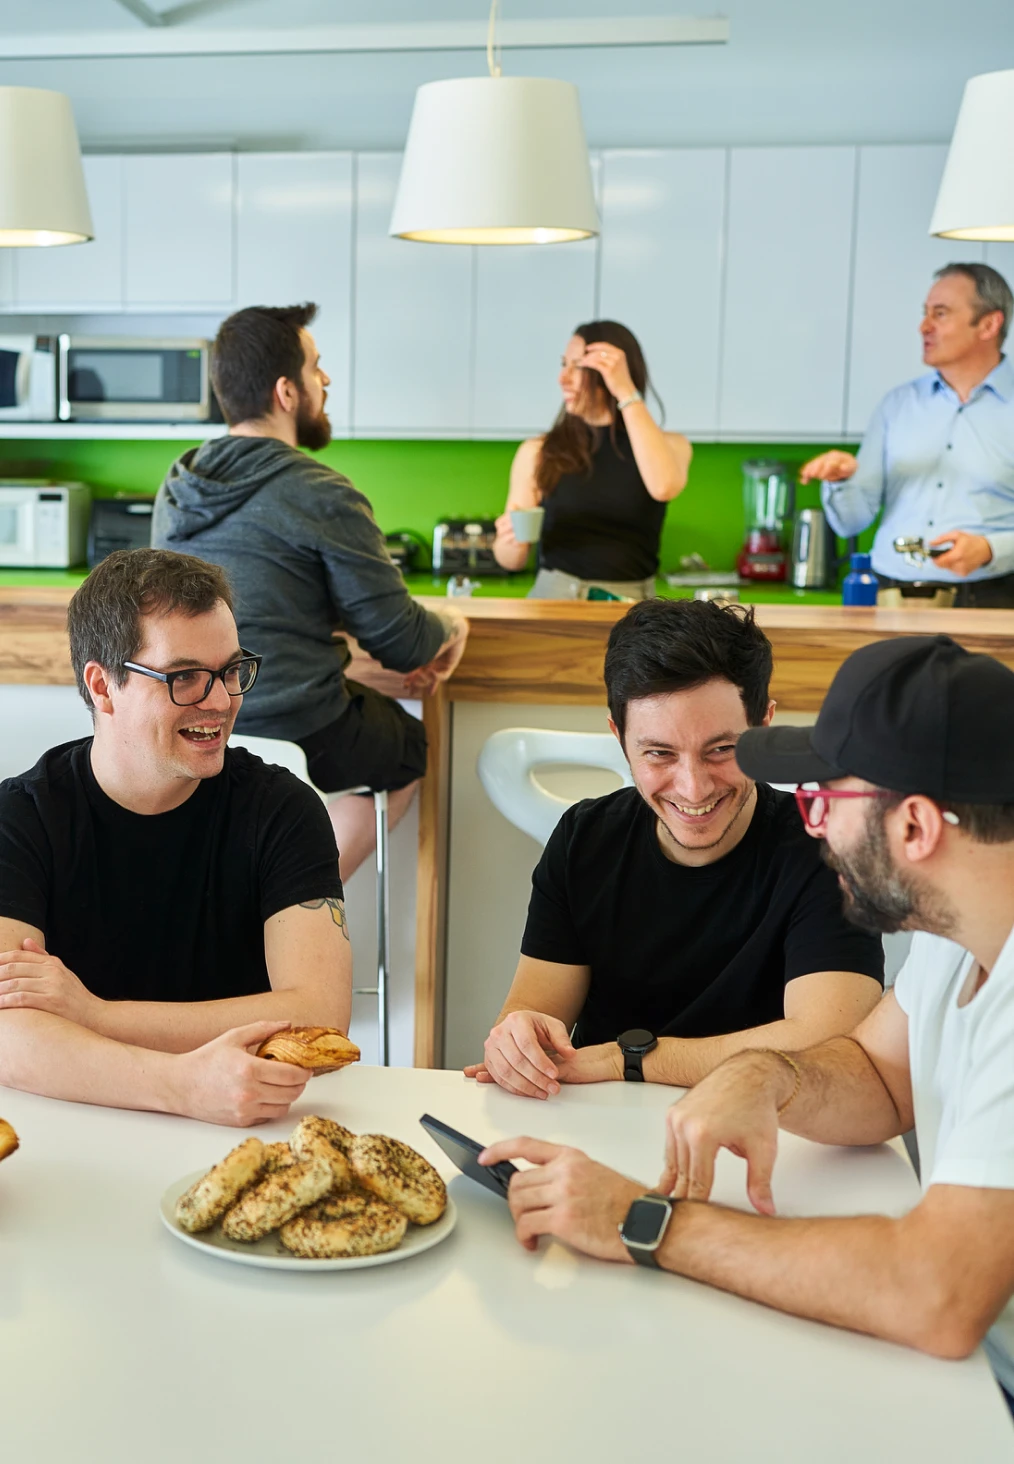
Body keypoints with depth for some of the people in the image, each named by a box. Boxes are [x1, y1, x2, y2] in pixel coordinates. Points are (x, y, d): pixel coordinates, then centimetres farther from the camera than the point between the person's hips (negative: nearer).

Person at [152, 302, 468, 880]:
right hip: (297, 740, -7)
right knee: (413, 743, 24)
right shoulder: (324, 496, -17)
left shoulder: (175, 488, 6)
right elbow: (400, 639, -11)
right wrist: (451, 627, 12)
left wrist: (371, 672, 19)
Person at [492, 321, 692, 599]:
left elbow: (664, 487, -19)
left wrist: (627, 392, -14)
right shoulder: (537, 453, 6)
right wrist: (512, 542, -12)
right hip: (553, 596, 0)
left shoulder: (669, 446, 6)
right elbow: (511, 560, 12)